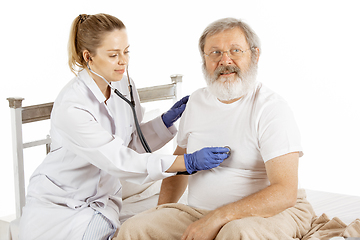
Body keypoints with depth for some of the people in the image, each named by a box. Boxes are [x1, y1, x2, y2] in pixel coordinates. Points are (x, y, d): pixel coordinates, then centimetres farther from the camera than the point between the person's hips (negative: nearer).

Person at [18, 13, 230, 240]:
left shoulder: (124, 85, -4)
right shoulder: (70, 108, -26)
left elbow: (133, 143, 6)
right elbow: (118, 160, -28)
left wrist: (166, 120, -10)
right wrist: (188, 162, -33)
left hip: (103, 198, 4)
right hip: (56, 203, -4)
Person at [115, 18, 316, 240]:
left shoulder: (272, 108, -12)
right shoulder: (197, 101, 9)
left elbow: (285, 192, -21)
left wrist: (217, 218, -27)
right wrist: (161, 215, 8)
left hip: (268, 212, -5)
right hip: (198, 212, 5)